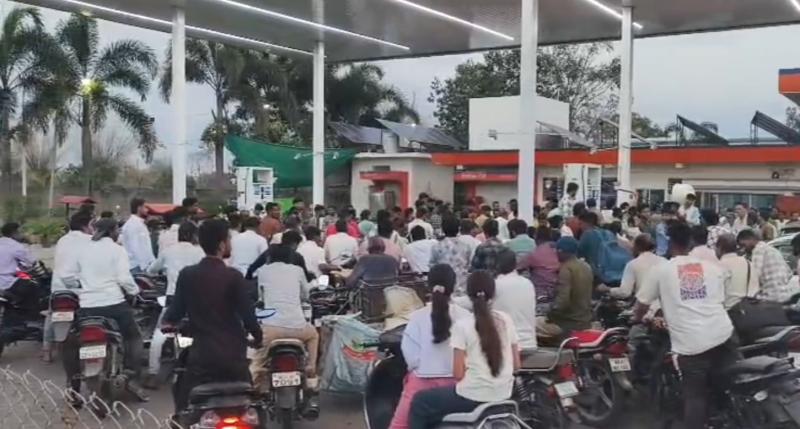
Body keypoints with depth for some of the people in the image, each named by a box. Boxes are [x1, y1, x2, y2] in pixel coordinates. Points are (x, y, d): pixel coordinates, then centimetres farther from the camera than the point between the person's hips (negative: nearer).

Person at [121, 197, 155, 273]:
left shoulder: (140, 224, 18)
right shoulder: (132, 224, -11)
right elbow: (135, 248, -17)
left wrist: (152, 262, 13)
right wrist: (143, 265, -20)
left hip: (144, 264, 9)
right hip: (137, 266, -9)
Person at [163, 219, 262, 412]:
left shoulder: (186, 275, -2)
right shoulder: (233, 276, -11)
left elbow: (175, 313, 2)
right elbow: (247, 314, -9)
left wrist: (166, 322, 26)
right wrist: (258, 337, 10)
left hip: (200, 356, 2)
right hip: (232, 356, -2)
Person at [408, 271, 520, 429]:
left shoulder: (462, 325, -12)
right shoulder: (506, 320, 0)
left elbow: (458, 374, -12)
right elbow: (516, 365, 5)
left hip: (473, 397, -6)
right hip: (503, 395, 6)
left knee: (419, 402, 18)